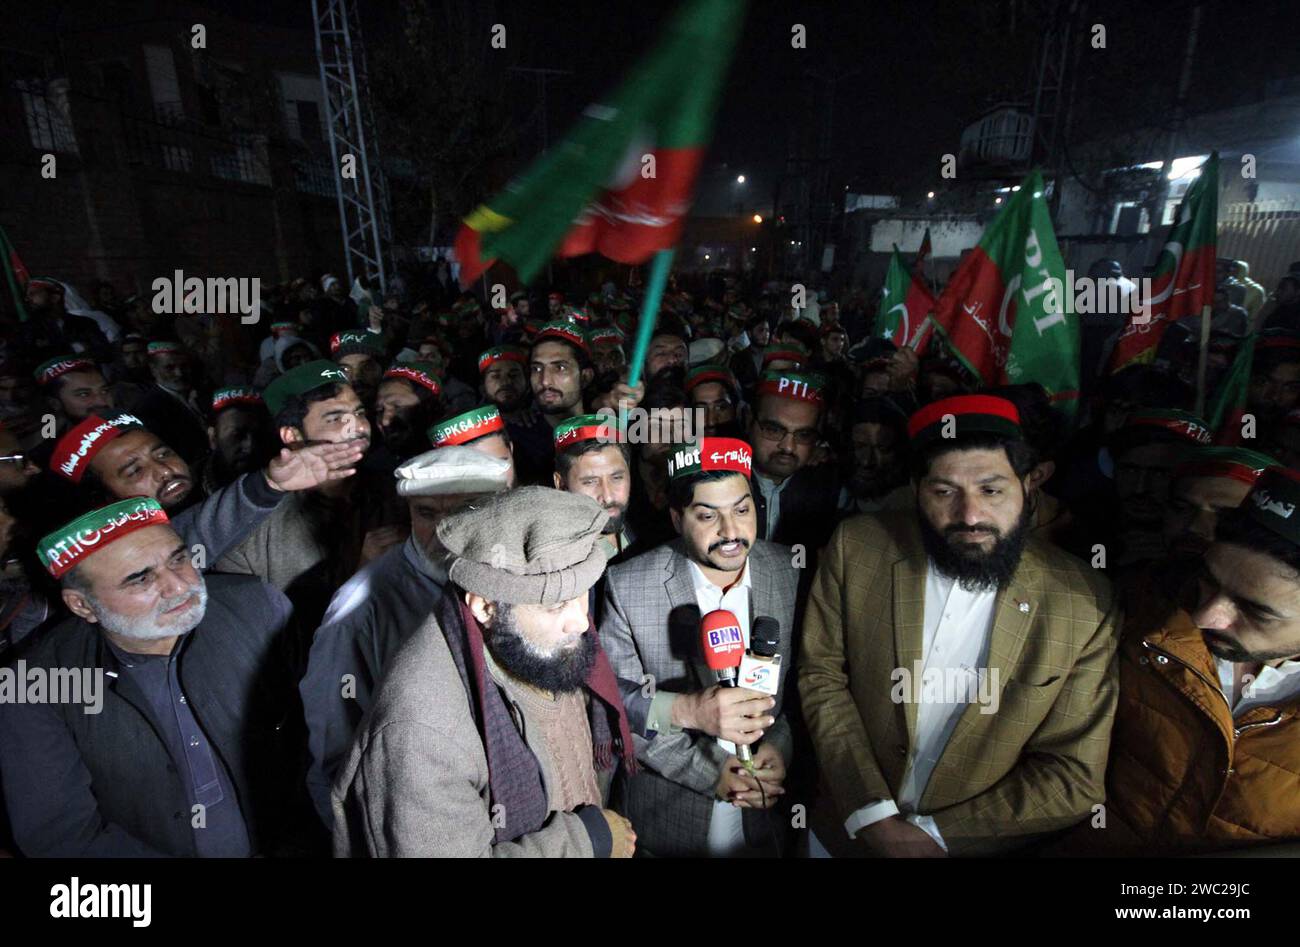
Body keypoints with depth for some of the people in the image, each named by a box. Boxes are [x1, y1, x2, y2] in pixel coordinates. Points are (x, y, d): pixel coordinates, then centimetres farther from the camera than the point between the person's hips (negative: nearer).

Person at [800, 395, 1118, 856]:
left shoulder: (1084, 604, -16)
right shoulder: (856, 547, -16)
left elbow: (1073, 776, -11)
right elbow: (820, 675, -10)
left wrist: (934, 833, -15)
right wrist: (874, 818, -16)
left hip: (982, 842, 0)